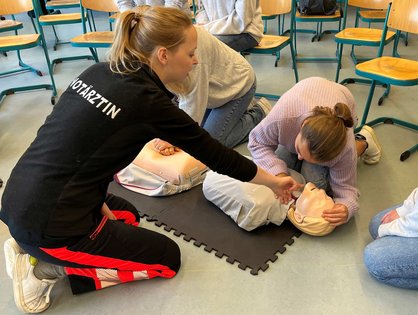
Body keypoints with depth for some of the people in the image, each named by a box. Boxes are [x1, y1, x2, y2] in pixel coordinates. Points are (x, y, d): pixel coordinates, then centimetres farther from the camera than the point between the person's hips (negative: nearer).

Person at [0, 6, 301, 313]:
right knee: (167, 258, 9)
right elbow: (213, 152, -8)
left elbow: (80, 143, 9)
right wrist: (274, 182, 6)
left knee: (127, 214, 30)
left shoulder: (98, 72, 3)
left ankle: (38, 249, 15)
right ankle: (52, 267, 1)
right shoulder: (148, 102, -19)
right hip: (50, 226, -8)